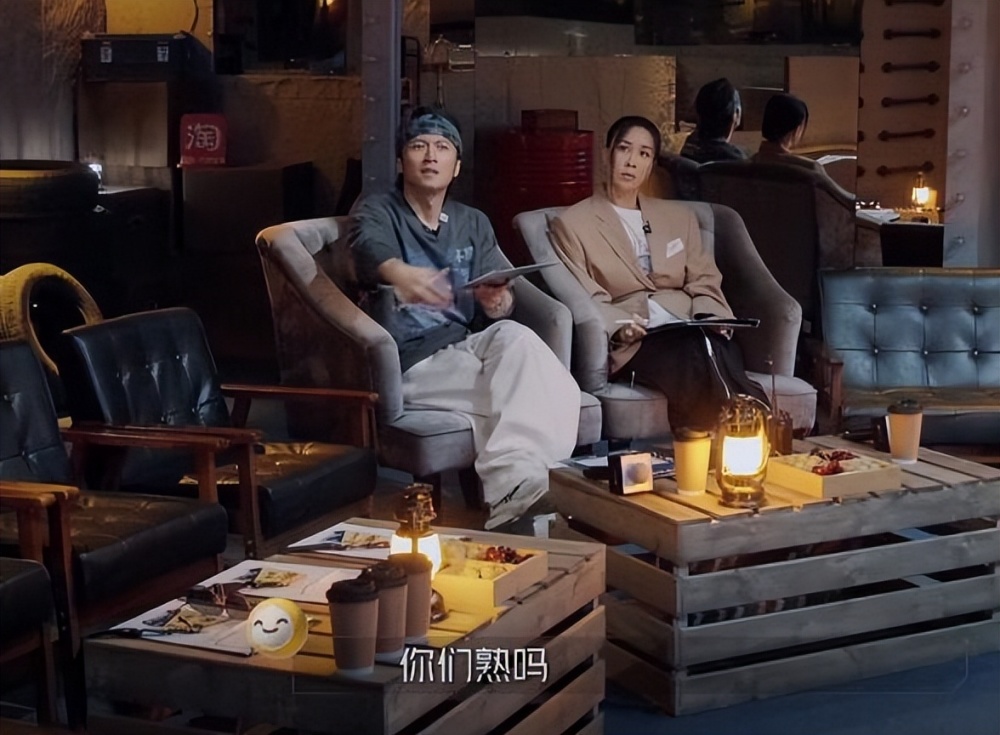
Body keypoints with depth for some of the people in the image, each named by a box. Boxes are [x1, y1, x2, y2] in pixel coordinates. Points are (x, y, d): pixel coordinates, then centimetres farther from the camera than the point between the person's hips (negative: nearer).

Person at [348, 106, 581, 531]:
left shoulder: (473, 223, 22)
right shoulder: (375, 212, 7)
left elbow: (504, 302, 9)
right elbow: (371, 250, -20)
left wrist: (497, 301, -19)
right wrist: (401, 273, -45)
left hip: (467, 346, 4)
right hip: (410, 361, -4)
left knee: (513, 337, -32)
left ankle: (510, 481, -45)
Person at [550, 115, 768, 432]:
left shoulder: (679, 216, 26)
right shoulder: (572, 224, 13)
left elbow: (704, 283, 19)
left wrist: (709, 316, -4)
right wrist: (619, 327, -17)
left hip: (690, 330, 4)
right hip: (633, 343, -3)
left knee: (718, 354, -37)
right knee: (697, 363, -38)